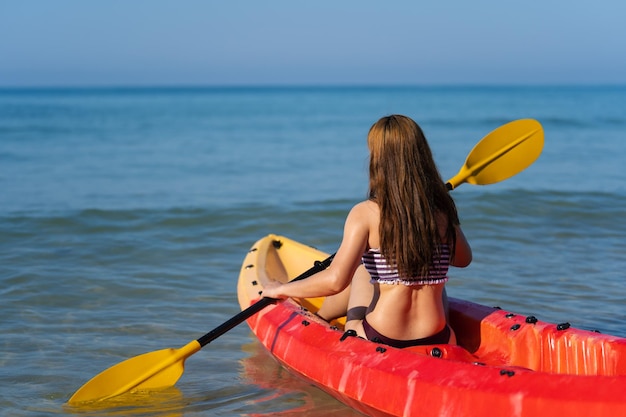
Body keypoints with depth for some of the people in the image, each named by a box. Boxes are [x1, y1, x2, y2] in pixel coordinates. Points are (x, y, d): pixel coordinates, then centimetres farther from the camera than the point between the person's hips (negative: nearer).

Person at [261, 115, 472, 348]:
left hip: (380, 344, -2)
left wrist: (282, 290, -6)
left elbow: (335, 281, -21)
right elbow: (464, 258, 18)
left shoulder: (365, 214, -12)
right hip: (437, 343, 2)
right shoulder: (442, 210, 0)